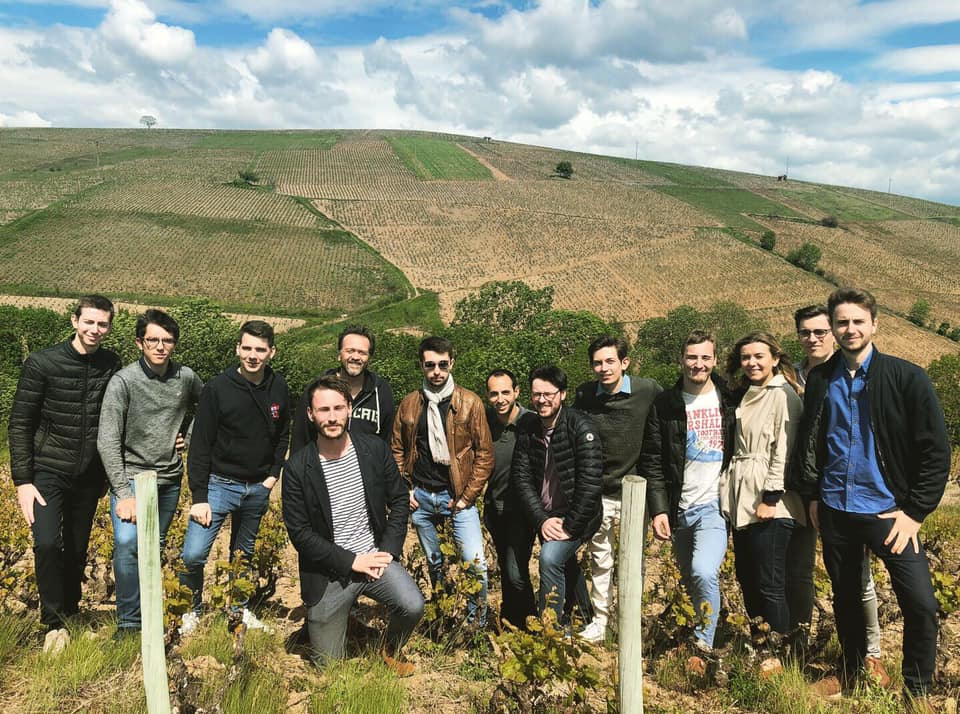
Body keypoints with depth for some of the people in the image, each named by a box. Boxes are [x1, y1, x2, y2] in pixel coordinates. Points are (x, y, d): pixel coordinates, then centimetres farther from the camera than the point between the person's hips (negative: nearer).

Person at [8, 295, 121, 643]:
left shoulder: (112, 366, -1)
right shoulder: (42, 363, -9)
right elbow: (19, 424, -6)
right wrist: (23, 481, -9)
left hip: (89, 475, 3)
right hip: (49, 471, -3)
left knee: (77, 549, 11)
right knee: (47, 543, -16)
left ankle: (70, 611, 33)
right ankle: (54, 623, 3)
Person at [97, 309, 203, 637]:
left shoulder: (186, 377, -2)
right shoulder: (124, 381, -14)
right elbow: (108, 442, -15)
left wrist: (189, 437, 5)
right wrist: (123, 494, -20)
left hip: (170, 479, 4)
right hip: (131, 475, -4)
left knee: (154, 548, 13)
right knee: (127, 542, -21)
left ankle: (147, 613, 29)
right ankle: (129, 623, -8)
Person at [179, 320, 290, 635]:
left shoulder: (278, 387, -2)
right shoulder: (217, 388, -14)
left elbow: (282, 435, 12)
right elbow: (200, 446, -12)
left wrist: (273, 474, 2)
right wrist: (199, 498, -15)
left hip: (258, 488, 4)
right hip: (220, 483, -3)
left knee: (244, 555, 18)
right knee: (194, 554, -13)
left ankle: (240, 608, 38)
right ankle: (191, 610, 13)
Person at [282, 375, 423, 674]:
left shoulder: (375, 449, -4)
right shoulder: (297, 467, -11)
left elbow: (400, 500, 5)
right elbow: (299, 532, -11)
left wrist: (388, 551, -7)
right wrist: (351, 561, -15)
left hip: (375, 558, 2)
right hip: (328, 573, -1)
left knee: (413, 606, -24)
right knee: (327, 665, 6)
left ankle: (391, 651, 11)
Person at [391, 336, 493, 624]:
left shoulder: (470, 403, -8)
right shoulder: (409, 403, 2)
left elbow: (484, 454, -7)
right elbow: (397, 449, 10)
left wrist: (467, 497, -10)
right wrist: (405, 490, 2)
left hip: (457, 497, -3)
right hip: (420, 497, 3)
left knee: (475, 563, -10)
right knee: (434, 564, 18)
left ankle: (476, 626, 12)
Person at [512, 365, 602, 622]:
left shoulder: (581, 428, -20)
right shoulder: (527, 427, -4)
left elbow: (590, 482, -24)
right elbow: (521, 476, -4)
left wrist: (569, 526, -21)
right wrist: (541, 519, -13)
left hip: (576, 516, -6)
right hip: (546, 517, 6)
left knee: (550, 558, -25)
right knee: (566, 565, 22)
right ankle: (584, 618, 47)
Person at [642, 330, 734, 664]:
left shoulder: (730, 400, 2)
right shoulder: (664, 405, 0)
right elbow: (652, 463, 0)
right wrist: (659, 509, -6)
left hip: (715, 506, -2)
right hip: (678, 509, 2)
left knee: (704, 572, -21)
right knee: (689, 582, 14)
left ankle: (703, 646, -6)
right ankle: (689, 636, 34)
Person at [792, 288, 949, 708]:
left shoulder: (906, 377, -7)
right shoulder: (820, 380, 3)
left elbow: (936, 449, -6)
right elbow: (808, 441, 13)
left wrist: (915, 511, -9)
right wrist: (811, 495, 8)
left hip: (887, 510, -3)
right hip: (835, 510, 3)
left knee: (921, 605, -10)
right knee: (845, 600, 15)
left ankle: (917, 692, 12)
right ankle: (852, 679, 36)